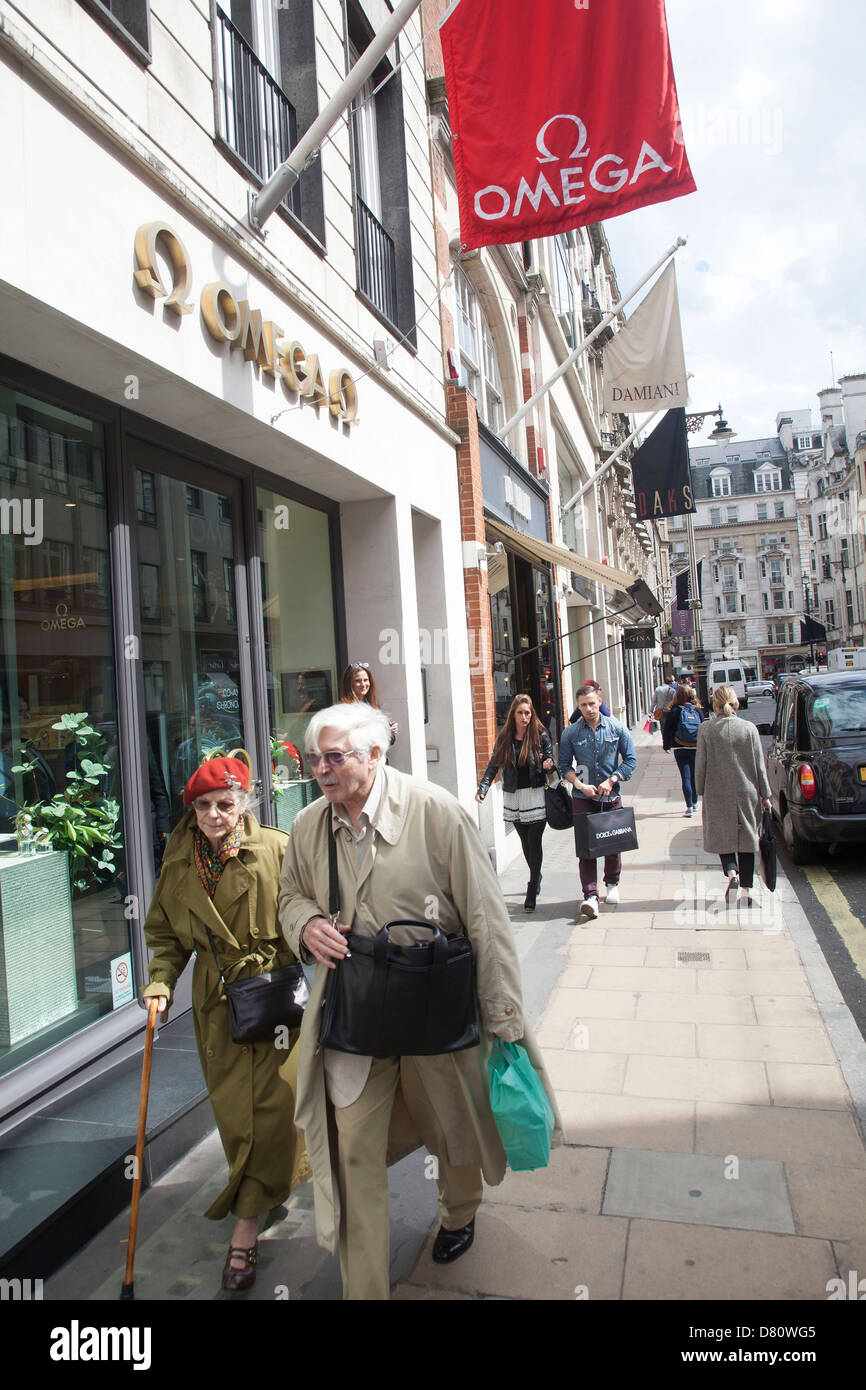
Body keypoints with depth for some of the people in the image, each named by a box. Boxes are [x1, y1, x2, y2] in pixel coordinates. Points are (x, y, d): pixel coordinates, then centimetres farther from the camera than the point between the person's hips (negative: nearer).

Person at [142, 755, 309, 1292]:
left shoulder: (277, 849, -10)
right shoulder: (179, 863, 3)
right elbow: (166, 934, 9)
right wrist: (162, 981, -4)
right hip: (217, 1000, 4)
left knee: (271, 1102, -2)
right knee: (234, 1108, 11)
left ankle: (245, 1228, 12)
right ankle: (276, 1185, 37)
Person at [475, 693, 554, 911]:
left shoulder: (540, 736, -2)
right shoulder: (504, 739, 4)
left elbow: (549, 759, 3)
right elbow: (493, 766, 3)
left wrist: (548, 765, -21)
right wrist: (483, 789, -9)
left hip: (536, 795, -3)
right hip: (513, 797, 3)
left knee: (534, 842, -6)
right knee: (525, 842, 15)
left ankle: (531, 893, -1)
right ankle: (536, 877, 39)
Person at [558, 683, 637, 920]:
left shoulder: (616, 728, -1)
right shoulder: (570, 733, -1)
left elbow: (630, 759, 2)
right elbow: (564, 765, 3)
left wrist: (612, 780, -10)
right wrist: (580, 784, -12)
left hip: (611, 796, 1)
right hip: (583, 798, -1)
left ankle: (612, 884, 36)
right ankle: (590, 896, -7)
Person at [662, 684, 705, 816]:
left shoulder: (674, 711, -7)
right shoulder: (698, 710, 1)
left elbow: (667, 730, -3)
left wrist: (666, 746, 11)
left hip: (681, 749, -3)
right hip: (697, 748, 3)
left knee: (686, 777, -2)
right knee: (695, 776, 16)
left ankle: (689, 807, -6)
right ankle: (694, 803, 28)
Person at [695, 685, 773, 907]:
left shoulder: (706, 730, -7)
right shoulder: (749, 728, -3)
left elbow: (700, 764, -5)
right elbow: (759, 765, 1)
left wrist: (701, 791, 8)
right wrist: (765, 795, 9)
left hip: (717, 793, -1)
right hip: (746, 791, 1)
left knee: (722, 837, 13)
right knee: (747, 837, 11)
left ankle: (731, 872, -12)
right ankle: (746, 889, 13)